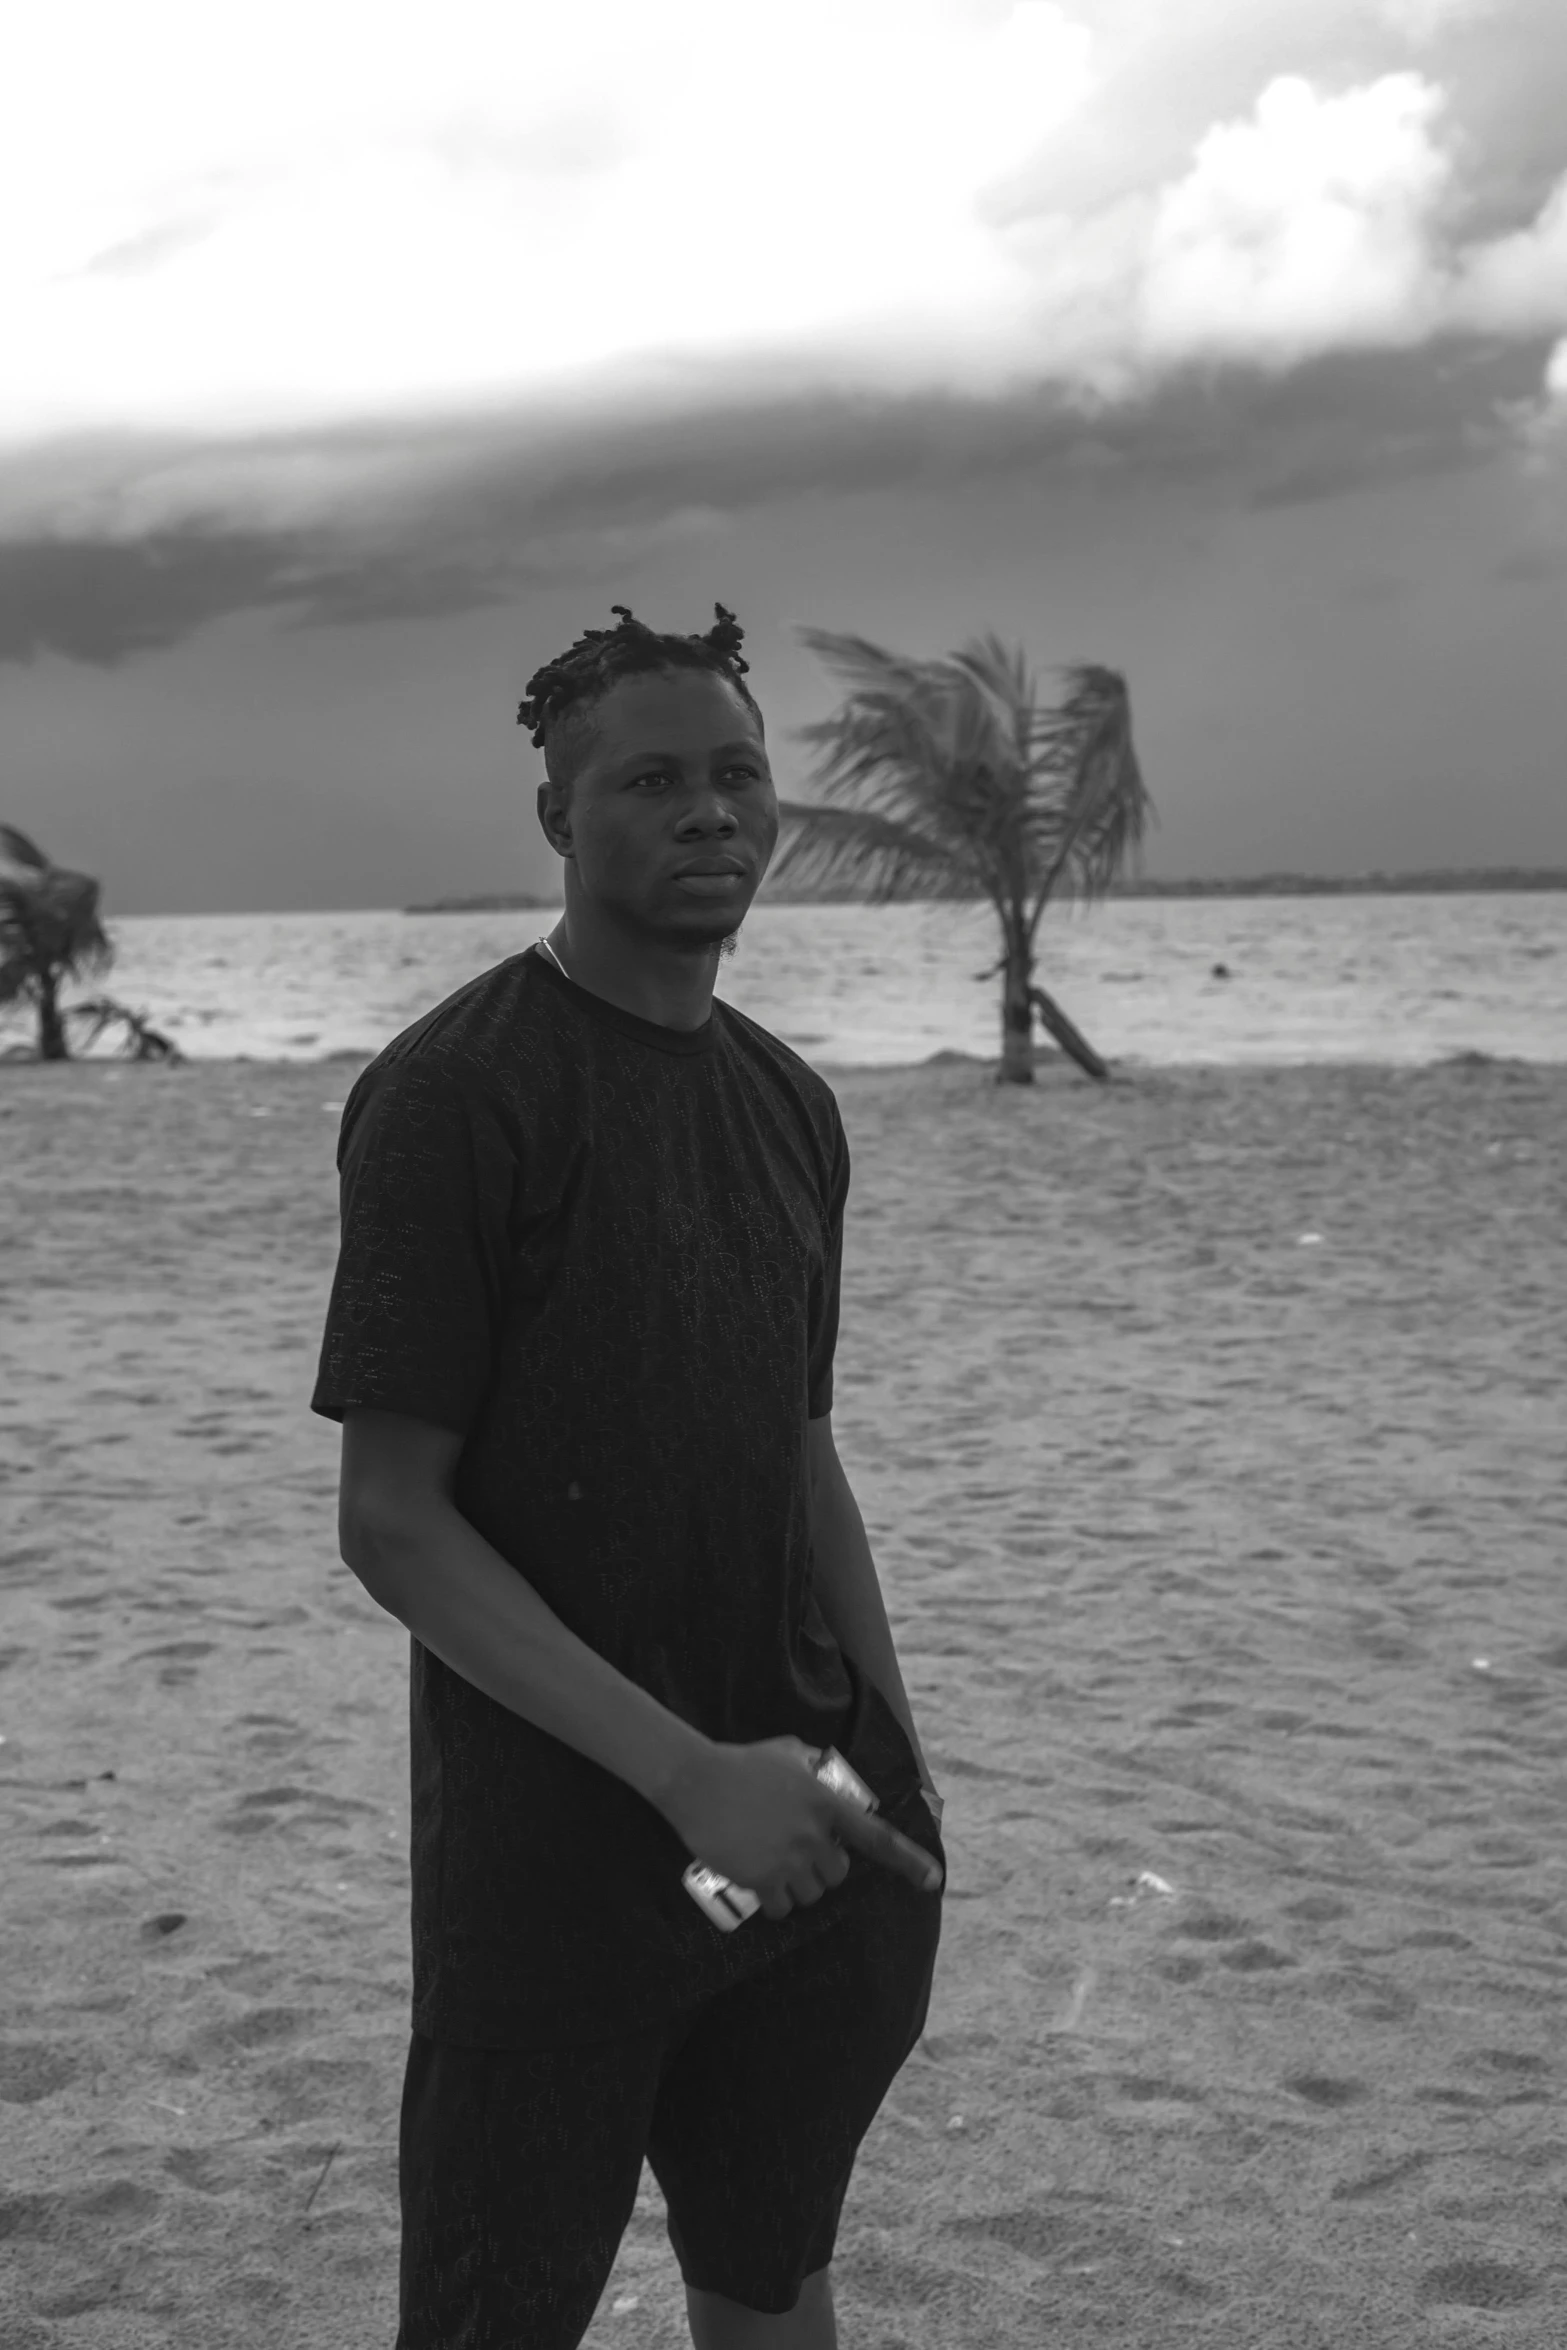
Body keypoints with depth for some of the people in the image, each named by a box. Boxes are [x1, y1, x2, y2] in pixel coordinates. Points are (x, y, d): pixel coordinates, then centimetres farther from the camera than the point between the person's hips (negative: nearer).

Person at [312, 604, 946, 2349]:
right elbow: (391, 1521, -17)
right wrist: (689, 1774, -22)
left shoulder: (786, 1104, 9)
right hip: (555, 1855, -6)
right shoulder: (456, 1091, -14)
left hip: (799, 1829, 7)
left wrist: (895, 1770, 10)